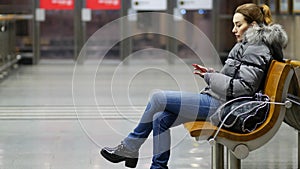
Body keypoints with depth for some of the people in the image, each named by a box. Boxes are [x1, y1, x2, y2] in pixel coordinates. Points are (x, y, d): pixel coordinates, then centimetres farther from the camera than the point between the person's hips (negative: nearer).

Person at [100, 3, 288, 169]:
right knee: (160, 118, 1)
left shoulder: (256, 48, -11)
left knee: (158, 98, -10)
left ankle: (129, 149, 1)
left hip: (221, 106, -10)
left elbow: (244, 87, -21)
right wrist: (212, 73, 10)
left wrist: (210, 77, -12)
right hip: (219, 103, 10)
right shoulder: (248, 45, 19)